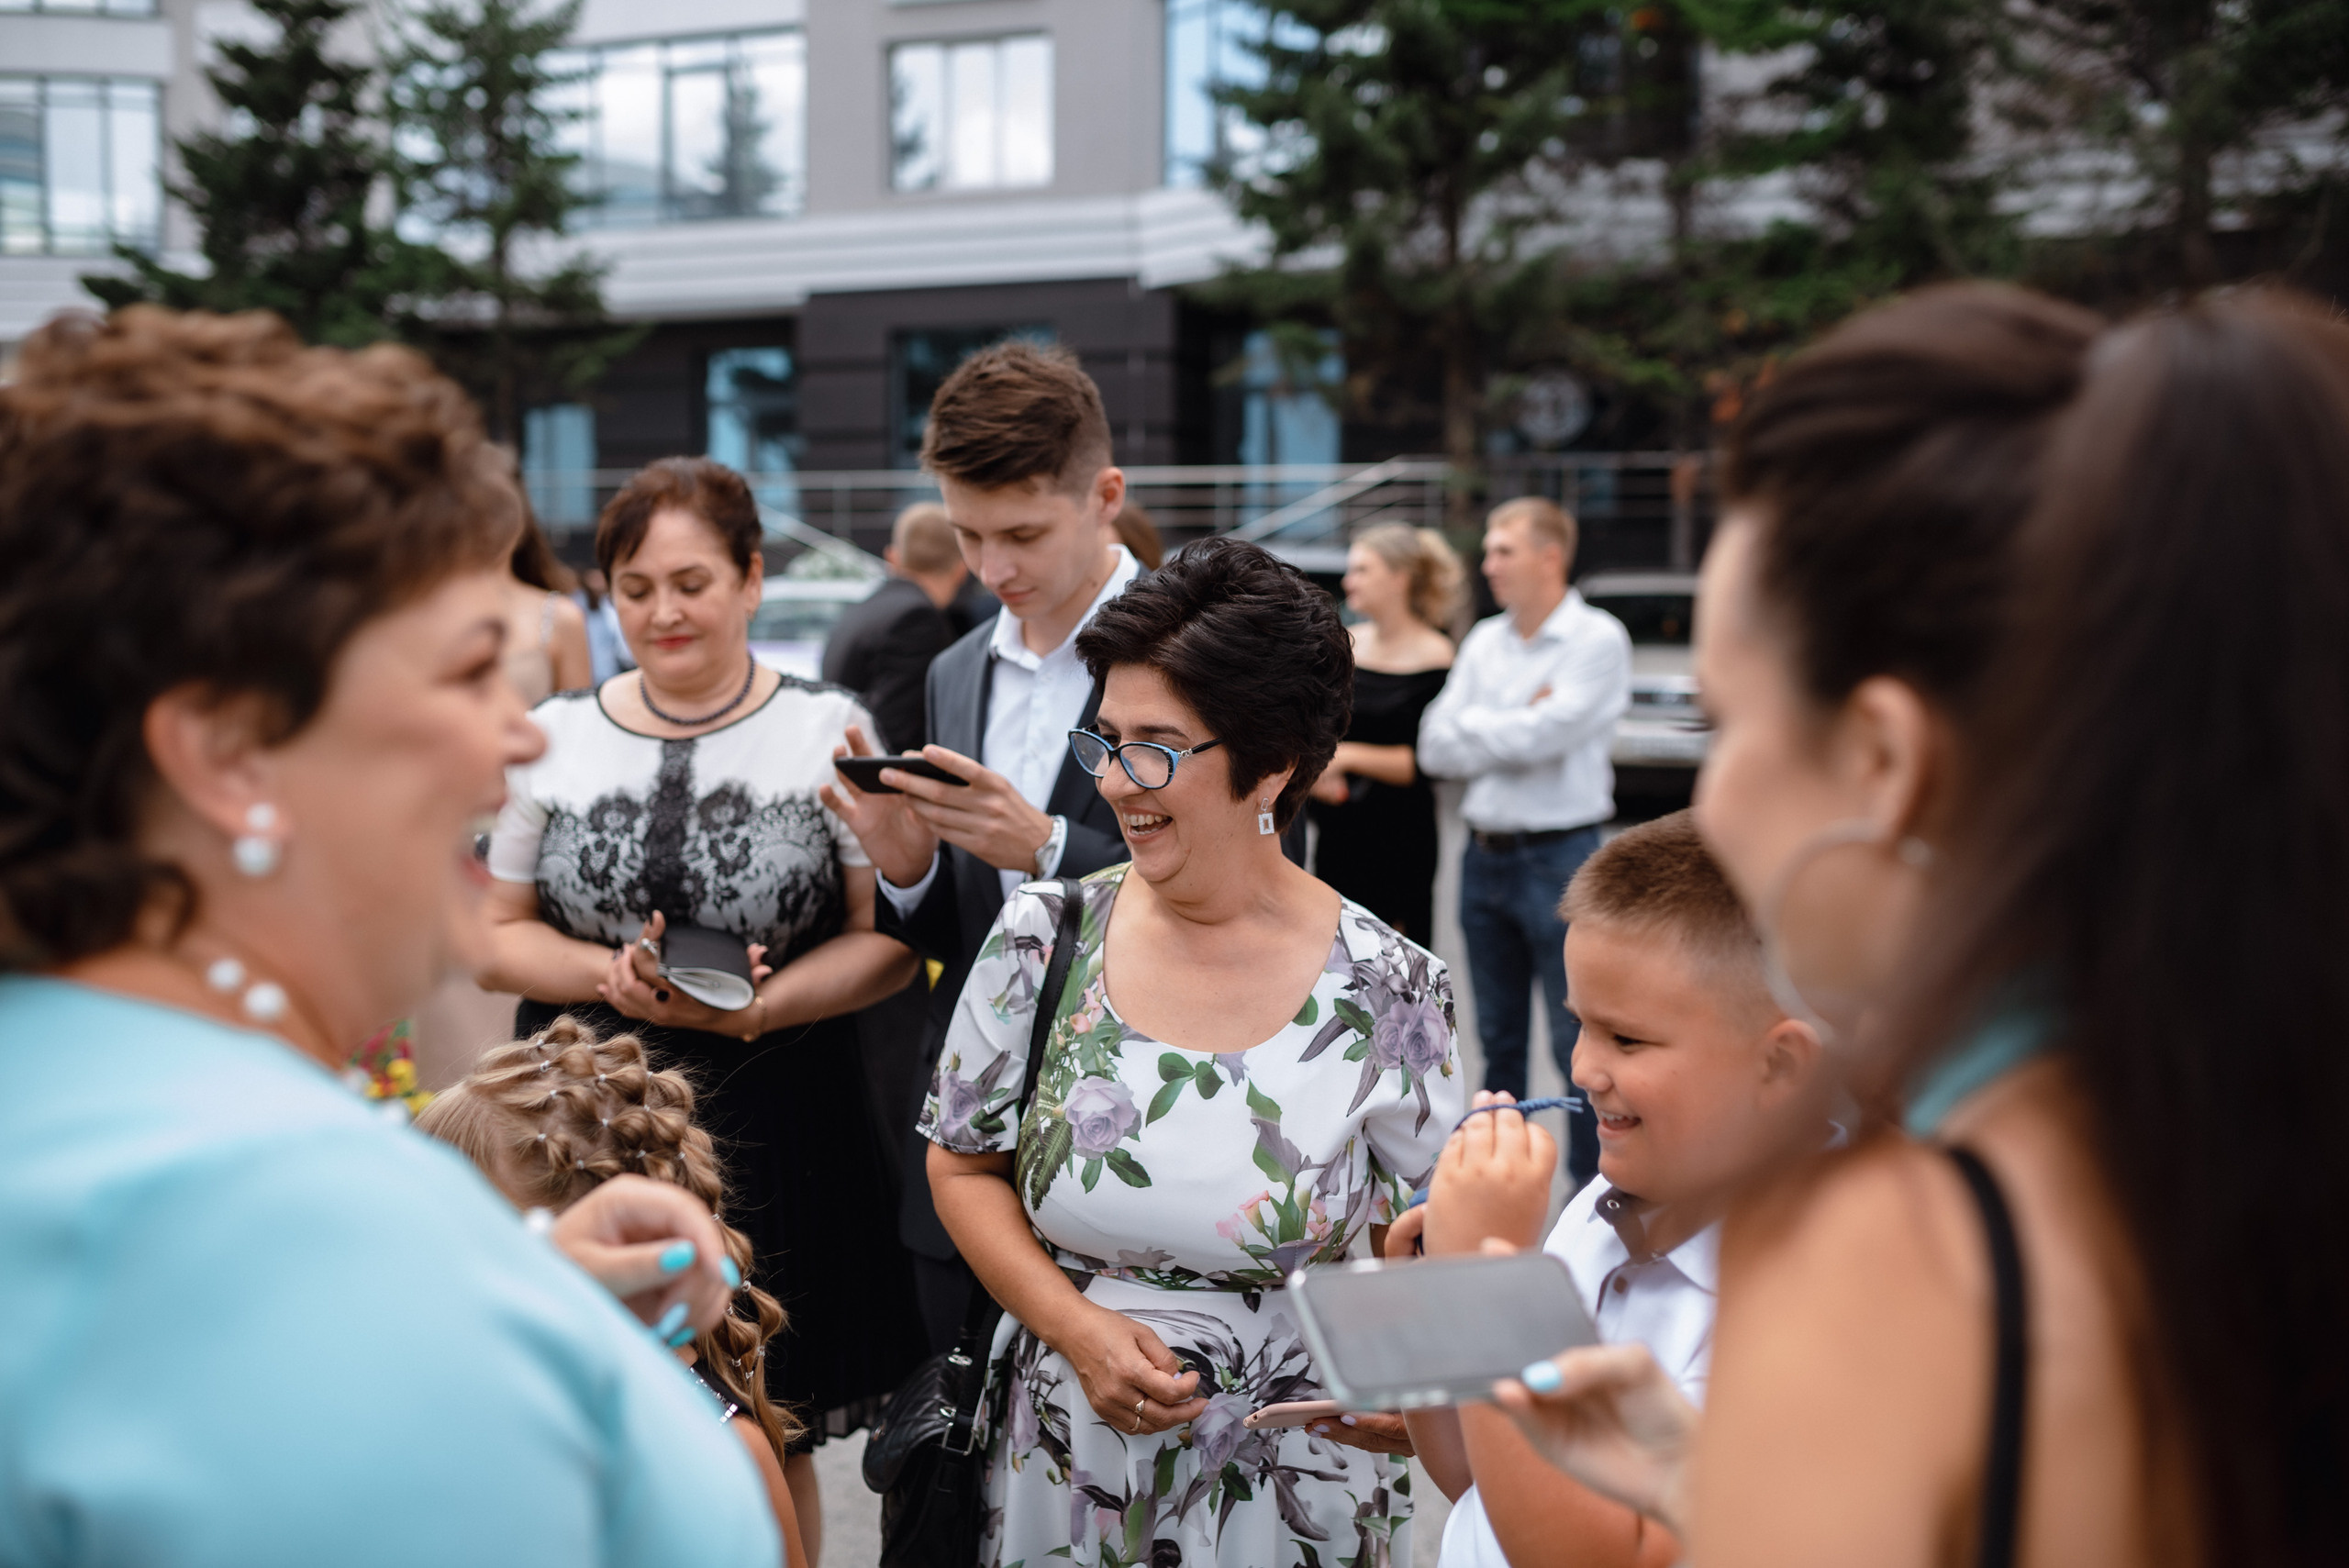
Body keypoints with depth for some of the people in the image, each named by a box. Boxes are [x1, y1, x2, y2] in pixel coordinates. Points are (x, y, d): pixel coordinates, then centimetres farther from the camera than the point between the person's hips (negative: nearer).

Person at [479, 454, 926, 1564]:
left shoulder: (829, 731, 0)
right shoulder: (554, 740, 7)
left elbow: (888, 936, -3)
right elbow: (496, 934, 9)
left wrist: (758, 1007, -18)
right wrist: (610, 978, -10)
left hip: (773, 1144, -2)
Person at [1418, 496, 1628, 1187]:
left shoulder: (1597, 639, -7)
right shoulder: (1484, 641, 11)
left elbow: (1544, 735, -19)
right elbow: (1436, 748, 4)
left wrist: (1474, 728, -3)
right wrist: (1514, 729, -9)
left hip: (1559, 854, -6)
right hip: (1484, 856, 6)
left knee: (1578, 1045, -1)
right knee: (1499, 1039, 15)